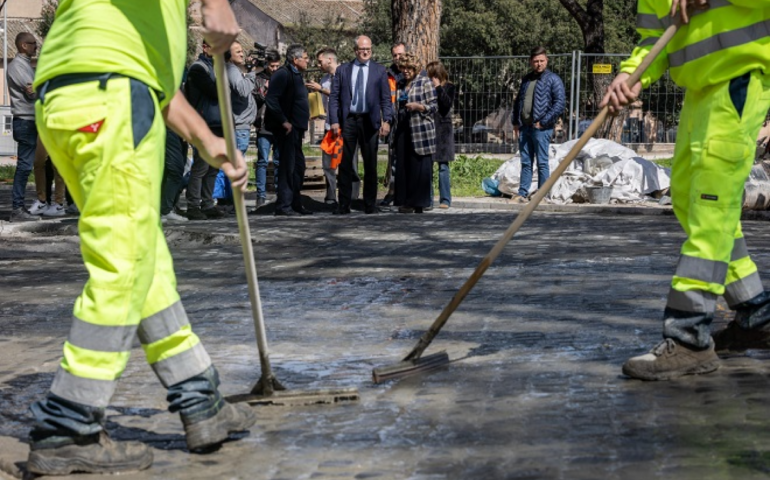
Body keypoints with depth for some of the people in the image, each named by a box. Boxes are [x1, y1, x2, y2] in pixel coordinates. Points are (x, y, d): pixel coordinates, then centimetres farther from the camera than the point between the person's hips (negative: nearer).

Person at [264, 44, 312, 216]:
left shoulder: (295, 75, 18)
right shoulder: (282, 74, -12)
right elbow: (271, 99, -21)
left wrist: (303, 121, 14)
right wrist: (284, 121, -20)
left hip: (296, 128, 10)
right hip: (287, 128, -10)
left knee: (298, 166, 13)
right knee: (288, 166, -8)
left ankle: (295, 204, 21)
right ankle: (284, 206, -5)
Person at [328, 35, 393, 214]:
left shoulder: (379, 70, 6)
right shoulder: (342, 70, 7)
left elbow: (386, 98, 2)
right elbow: (334, 97, 4)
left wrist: (386, 121, -10)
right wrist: (334, 121, -7)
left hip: (370, 121, 0)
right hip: (348, 120, 0)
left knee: (370, 164, 5)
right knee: (345, 164, 2)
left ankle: (370, 205, 12)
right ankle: (344, 205, 6)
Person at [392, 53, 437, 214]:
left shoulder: (424, 82, -1)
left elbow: (434, 106, -4)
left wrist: (418, 106, -17)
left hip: (420, 130, -6)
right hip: (403, 130, 6)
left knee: (419, 166, -6)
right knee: (403, 166, 2)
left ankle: (418, 203, -1)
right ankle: (405, 201, 6)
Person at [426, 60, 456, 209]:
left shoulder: (448, 87, 3)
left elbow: (447, 104, -11)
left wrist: (438, 87, -10)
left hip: (442, 130, -3)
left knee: (443, 166, -2)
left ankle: (445, 199, 2)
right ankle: (427, 198, 8)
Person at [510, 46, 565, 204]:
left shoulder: (553, 79, -4)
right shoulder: (526, 79, 16)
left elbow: (560, 103, -11)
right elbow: (518, 100, 24)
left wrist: (543, 121, -13)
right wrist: (515, 122, 13)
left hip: (541, 128, -6)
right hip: (524, 127, 6)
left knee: (542, 163, -2)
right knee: (526, 163, 9)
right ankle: (522, 194, 13)